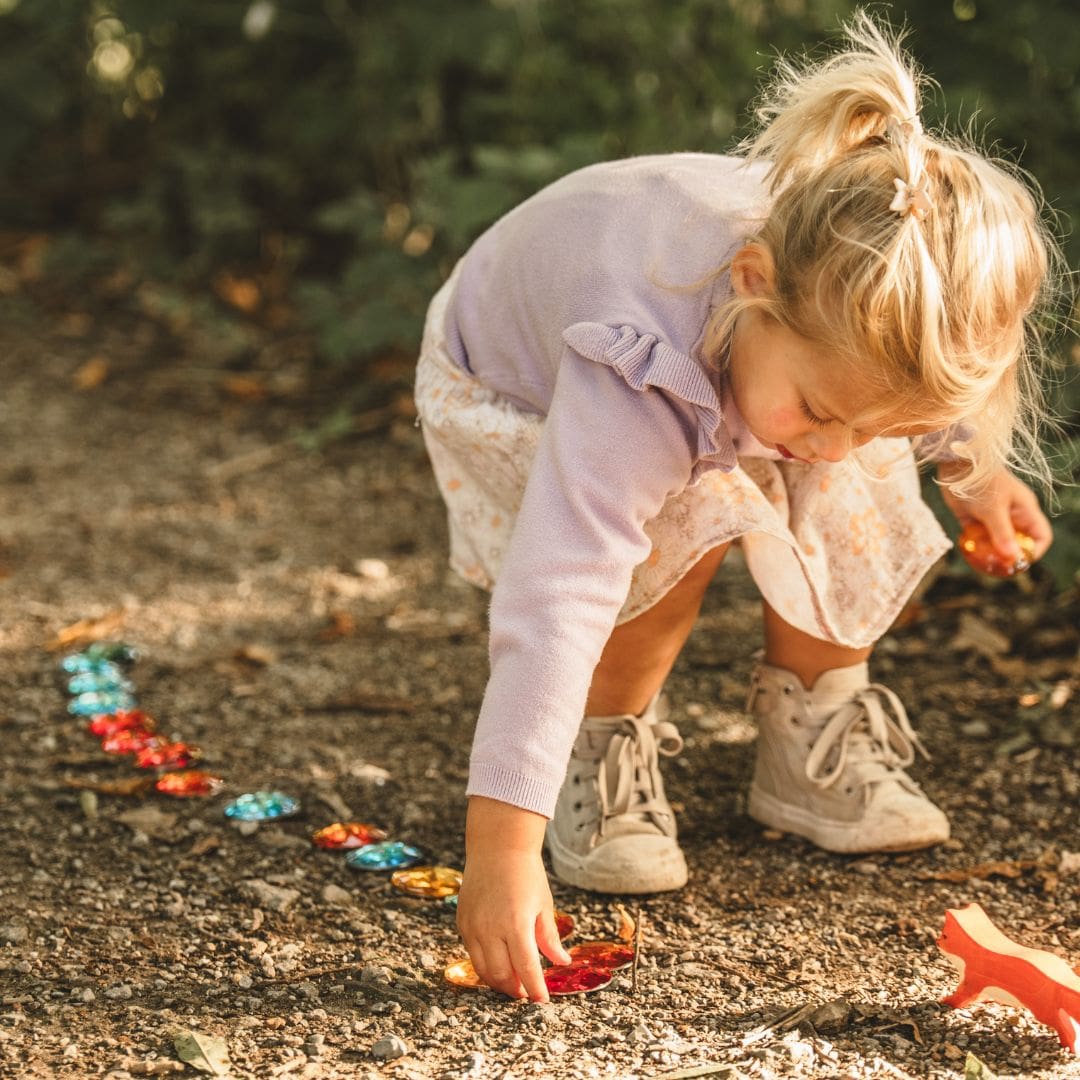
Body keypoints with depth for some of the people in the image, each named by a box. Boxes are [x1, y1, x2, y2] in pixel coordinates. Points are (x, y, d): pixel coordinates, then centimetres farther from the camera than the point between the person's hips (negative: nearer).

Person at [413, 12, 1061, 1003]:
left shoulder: (864, 304, -33)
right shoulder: (641, 378, -50)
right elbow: (553, 601, -54)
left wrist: (969, 467, 9)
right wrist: (502, 851, -58)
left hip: (725, 372, 5)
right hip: (513, 383, -5)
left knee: (859, 499, -21)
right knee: (678, 526, -34)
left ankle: (813, 736, 3)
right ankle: (603, 750, -8)